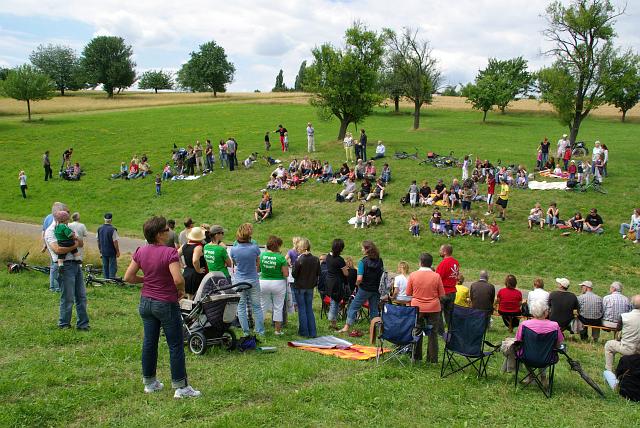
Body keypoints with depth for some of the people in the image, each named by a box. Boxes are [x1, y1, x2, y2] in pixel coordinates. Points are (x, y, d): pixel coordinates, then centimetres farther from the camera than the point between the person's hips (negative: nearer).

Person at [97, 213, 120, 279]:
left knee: (105, 268, 13)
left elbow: (98, 241, 10)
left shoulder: (99, 229, 3)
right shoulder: (112, 229, -16)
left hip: (103, 252, 6)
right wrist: (118, 252, -6)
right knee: (112, 268, 1)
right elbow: (115, 242, -16)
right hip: (112, 252, -6)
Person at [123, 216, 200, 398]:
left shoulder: (140, 252, 0)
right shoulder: (169, 253, -19)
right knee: (176, 345, 2)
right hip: (166, 304, -7)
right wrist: (181, 290, -8)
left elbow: (128, 277, 3)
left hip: (146, 302, 7)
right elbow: (178, 279, -28)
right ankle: (181, 387, 6)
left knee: (149, 342, 16)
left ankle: (149, 382, 28)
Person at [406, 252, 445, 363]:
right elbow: (442, 296, -3)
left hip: (417, 308, 1)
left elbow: (408, 294, 1)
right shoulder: (436, 276, -8)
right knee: (433, 334, 8)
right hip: (433, 308, -1)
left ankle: (417, 356, 22)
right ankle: (432, 358, 10)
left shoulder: (413, 275, -7)